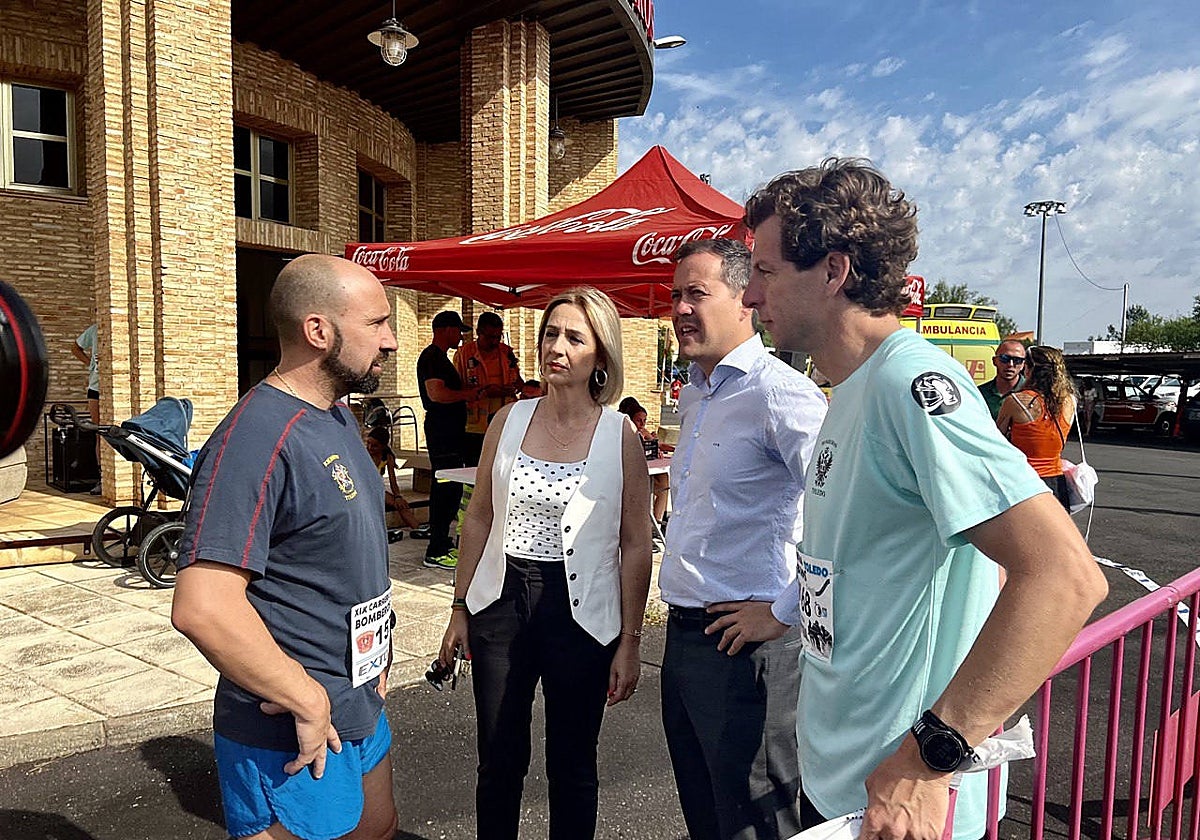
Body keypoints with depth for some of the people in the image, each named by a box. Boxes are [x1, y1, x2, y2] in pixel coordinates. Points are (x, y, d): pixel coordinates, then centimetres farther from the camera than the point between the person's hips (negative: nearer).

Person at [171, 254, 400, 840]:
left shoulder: (337, 416, 5)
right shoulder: (258, 437, -25)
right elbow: (201, 606, -32)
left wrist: (376, 654, 12)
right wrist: (308, 702, -23)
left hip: (360, 705, 9)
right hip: (294, 737, -9)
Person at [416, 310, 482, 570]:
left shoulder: (440, 357, 21)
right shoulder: (431, 357, -12)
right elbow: (436, 394, -23)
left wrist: (468, 391, 15)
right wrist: (466, 394, -12)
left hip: (450, 429, 11)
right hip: (441, 430, -11)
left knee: (450, 488, 14)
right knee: (445, 488, -9)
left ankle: (443, 543, 23)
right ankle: (436, 552, -5)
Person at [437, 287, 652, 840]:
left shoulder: (620, 436, -7)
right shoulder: (509, 421, 1)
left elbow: (635, 544, -5)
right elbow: (479, 519, 7)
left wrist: (629, 642, -6)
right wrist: (460, 609, 8)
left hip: (579, 612, -2)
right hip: (502, 602, 3)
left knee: (571, 767, 14)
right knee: (499, 760, 16)